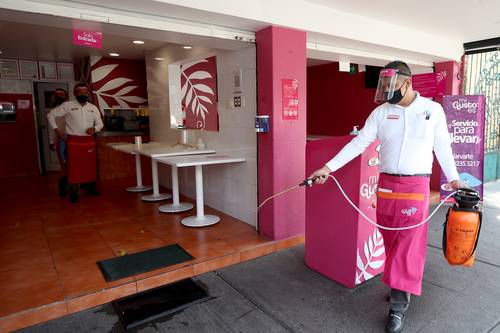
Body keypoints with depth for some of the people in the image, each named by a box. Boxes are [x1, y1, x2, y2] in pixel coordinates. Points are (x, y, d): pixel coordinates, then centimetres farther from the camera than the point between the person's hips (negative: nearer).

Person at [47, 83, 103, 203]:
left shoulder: (93, 108, 8)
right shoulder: (67, 105, -2)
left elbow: (100, 123, 13)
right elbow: (51, 115, 3)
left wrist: (94, 128, -8)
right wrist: (56, 129, -4)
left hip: (89, 141, 4)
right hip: (74, 141, -3)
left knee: (90, 165, 10)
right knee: (74, 166, -2)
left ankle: (90, 188, 24)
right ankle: (74, 192, 4)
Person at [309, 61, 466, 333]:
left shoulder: (433, 110, 0)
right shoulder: (381, 112, 2)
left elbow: (442, 147, 9)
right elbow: (358, 143, -2)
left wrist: (454, 178, 14)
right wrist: (328, 168, -9)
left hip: (415, 185, -2)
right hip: (386, 184, 2)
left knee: (408, 244, -1)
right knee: (391, 241, 11)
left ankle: (398, 307, 10)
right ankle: (404, 287, 33)